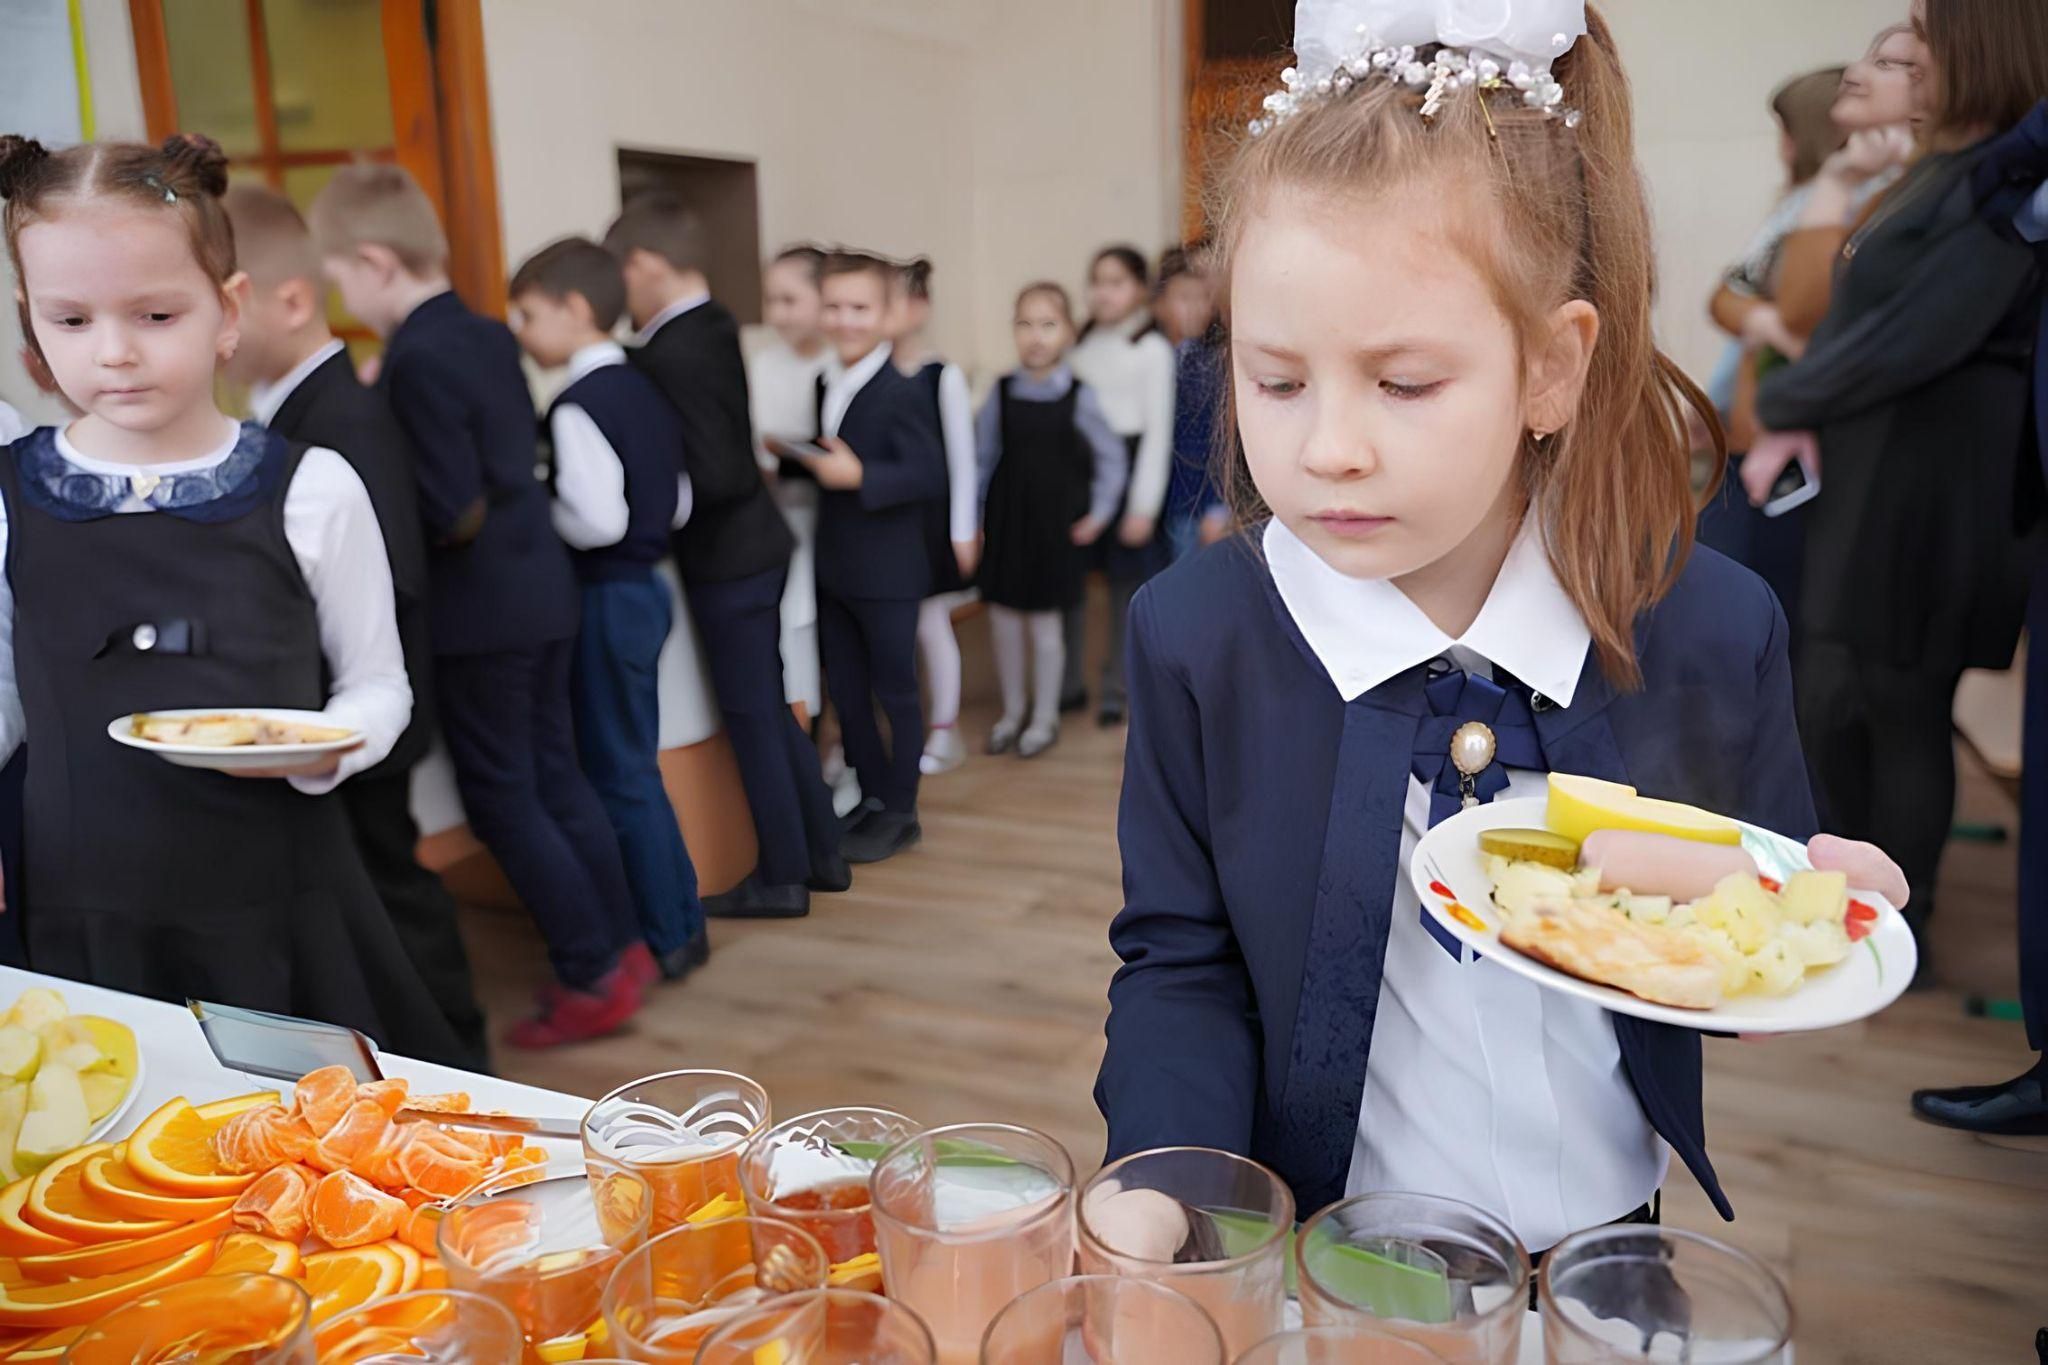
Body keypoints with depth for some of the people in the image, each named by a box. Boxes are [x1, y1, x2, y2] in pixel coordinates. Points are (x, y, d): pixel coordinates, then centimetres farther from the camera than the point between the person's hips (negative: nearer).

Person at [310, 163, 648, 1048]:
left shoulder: (415, 361, -19)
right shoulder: (491, 335, 8)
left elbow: (453, 514, -22)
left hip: (479, 612, -9)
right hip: (540, 588, 9)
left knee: (500, 800, 3)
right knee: (555, 778, 16)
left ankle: (591, 978, 10)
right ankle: (619, 947, 25)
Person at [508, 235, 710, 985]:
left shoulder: (577, 405, -17)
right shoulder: (646, 391, 10)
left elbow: (597, 520, -25)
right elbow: (677, 505, 13)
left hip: (607, 598, -9)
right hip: (646, 584, 9)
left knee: (618, 772, 2)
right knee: (634, 764, 17)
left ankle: (665, 939, 13)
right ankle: (681, 919, 26)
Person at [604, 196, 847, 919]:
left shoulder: (671, 354, -22)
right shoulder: (714, 325, 5)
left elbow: (716, 476, -26)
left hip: (725, 563, -9)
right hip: (757, 546, 9)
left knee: (752, 717, 3)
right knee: (771, 708, 17)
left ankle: (782, 876, 16)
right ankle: (820, 852, 28)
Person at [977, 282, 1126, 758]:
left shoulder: (1079, 398, -8)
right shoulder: (1001, 392, -2)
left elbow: (1111, 456, 1)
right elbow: (982, 457, 4)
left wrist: (1099, 513, -1)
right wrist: (973, 516, 3)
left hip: (1054, 523, -3)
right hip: (1005, 520, 3)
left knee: (1044, 622, 5)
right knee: (1002, 616, 9)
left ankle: (1045, 717, 23)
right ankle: (1012, 711, 28)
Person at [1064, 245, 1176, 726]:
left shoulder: (1152, 349, -3)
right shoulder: (1081, 344, 10)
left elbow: (1158, 432, -6)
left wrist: (1144, 506, -9)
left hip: (1127, 468, -4)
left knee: (1125, 583, 3)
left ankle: (1117, 687, 17)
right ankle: (1068, 683, 18)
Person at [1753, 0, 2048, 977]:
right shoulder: (1944, 170, 15)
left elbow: (1905, 342, -21)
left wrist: (1777, 402, -7)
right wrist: (1795, 431, 2)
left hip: (1931, 485, -9)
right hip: (1862, 477, 9)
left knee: (1902, 710, 2)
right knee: (1829, 701, 15)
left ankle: (1899, 937, 19)